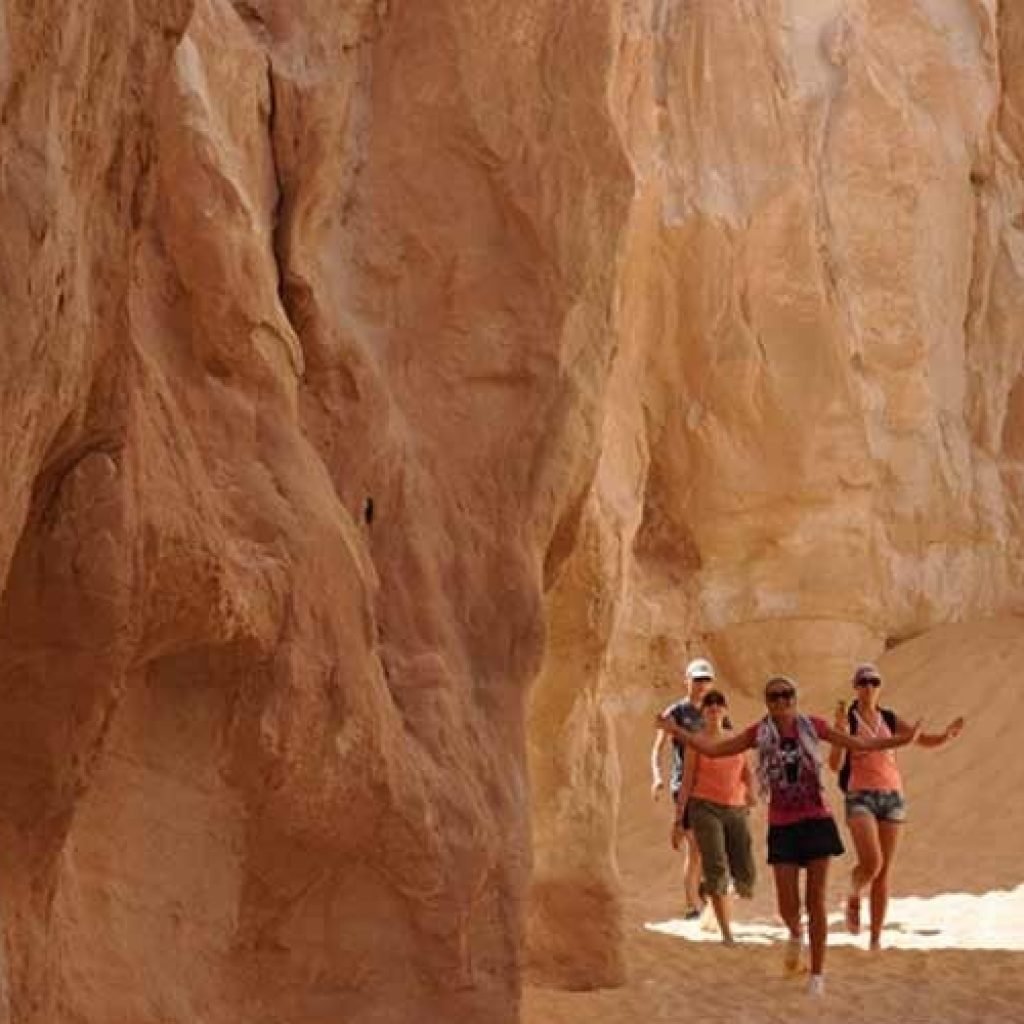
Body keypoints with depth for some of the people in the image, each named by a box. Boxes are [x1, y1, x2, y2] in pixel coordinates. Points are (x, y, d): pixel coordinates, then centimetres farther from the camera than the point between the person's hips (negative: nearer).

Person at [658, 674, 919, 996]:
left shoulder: (812, 726, 0)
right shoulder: (760, 732, 1)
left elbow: (859, 743, 5)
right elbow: (713, 749, 3)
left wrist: (902, 740, -2)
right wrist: (678, 732, -5)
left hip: (816, 821, -1)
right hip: (782, 826, 1)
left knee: (815, 901, 0)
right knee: (788, 906, -4)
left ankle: (817, 974, 11)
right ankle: (796, 934, 34)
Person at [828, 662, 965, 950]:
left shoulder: (890, 720, 11)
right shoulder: (847, 719, -1)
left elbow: (926, 740, 7)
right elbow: (834, 765, -10)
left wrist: (947, 735, -15)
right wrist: (842, 731, -25)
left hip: (892, 797, 4)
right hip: (860, 798, -4)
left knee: (884, 872, 3)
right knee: (871, 863, -24)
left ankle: (876, 940, 10)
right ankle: (853, 898, 10)